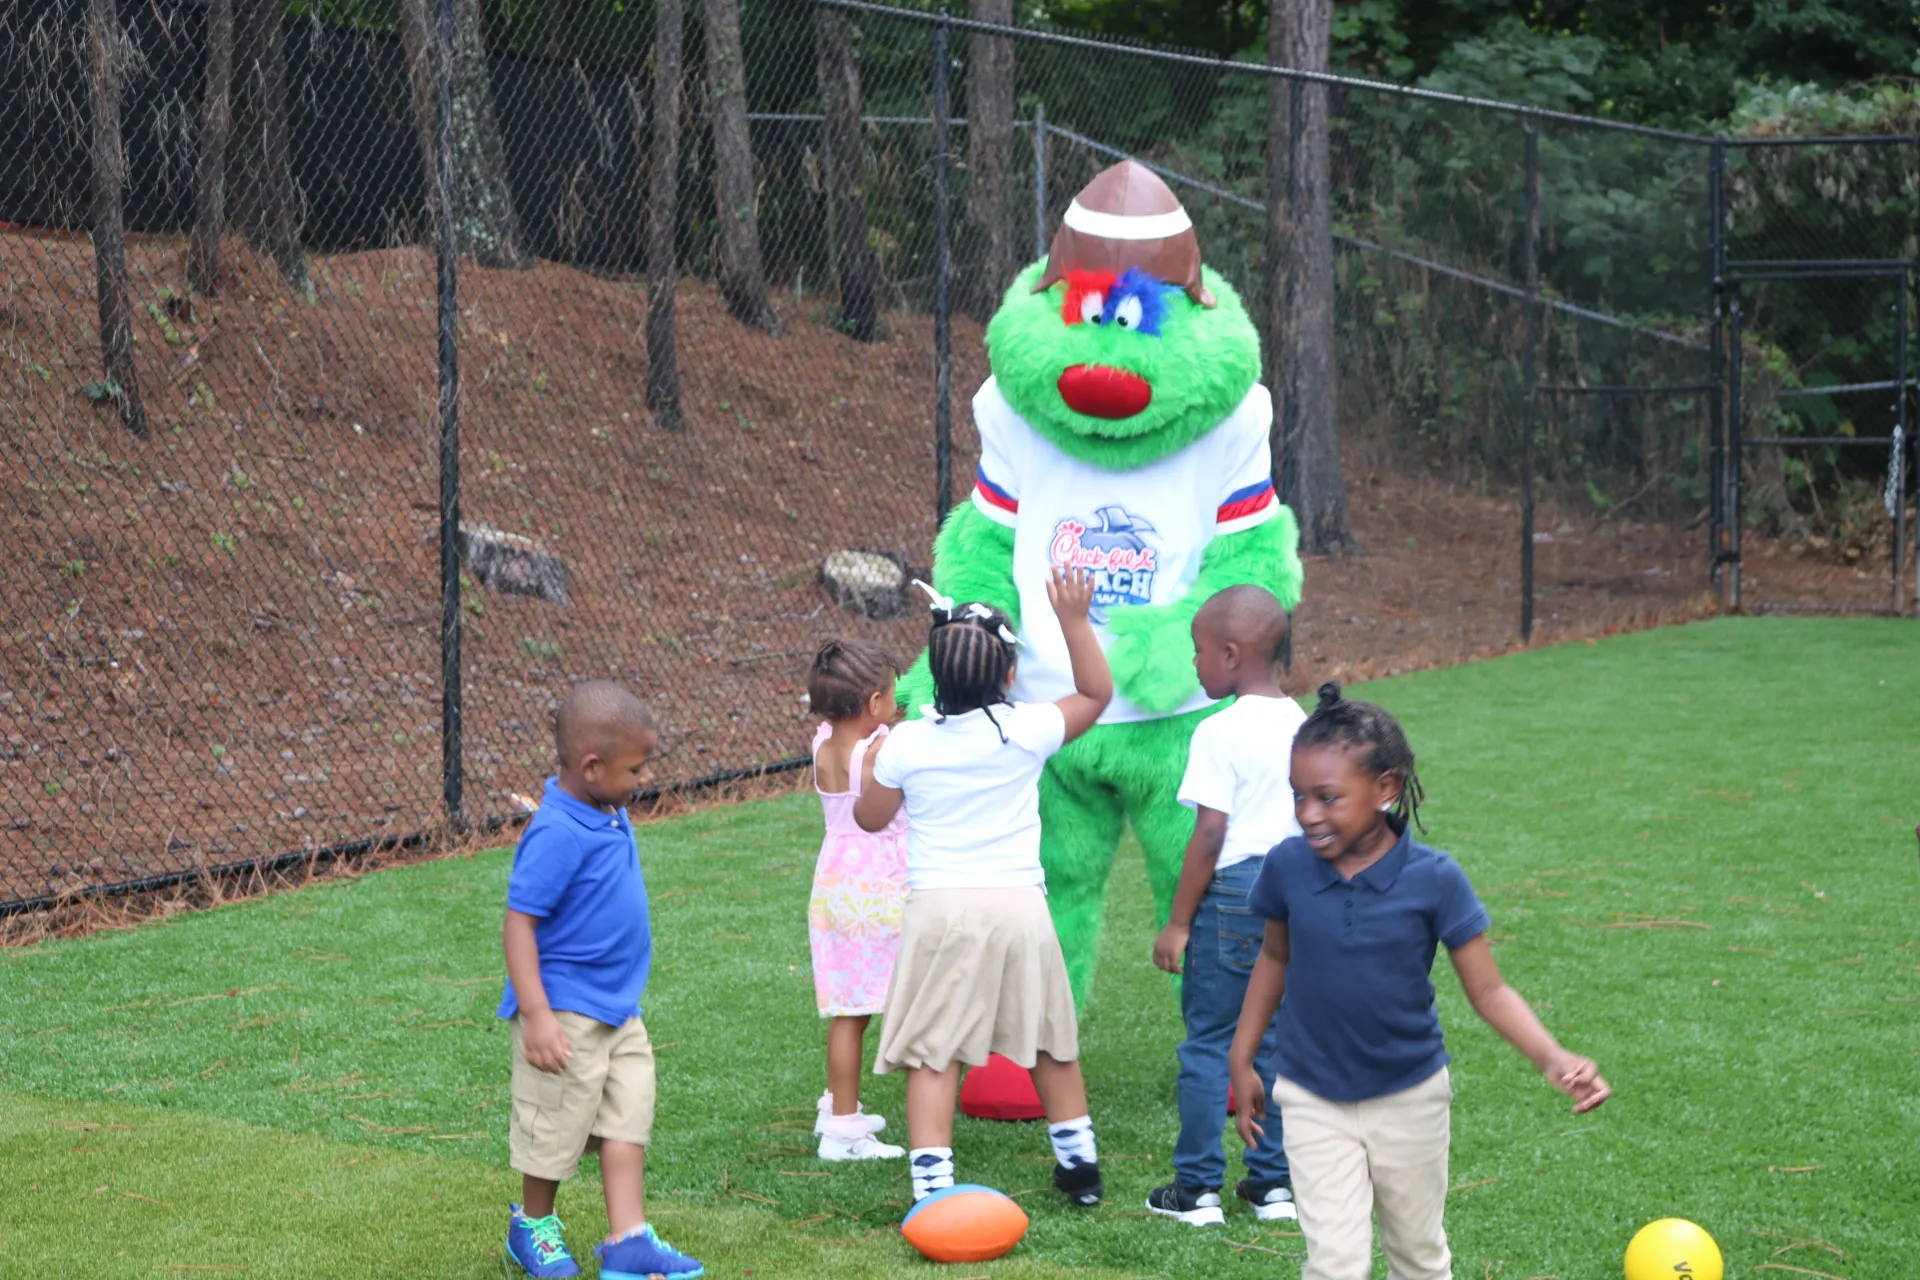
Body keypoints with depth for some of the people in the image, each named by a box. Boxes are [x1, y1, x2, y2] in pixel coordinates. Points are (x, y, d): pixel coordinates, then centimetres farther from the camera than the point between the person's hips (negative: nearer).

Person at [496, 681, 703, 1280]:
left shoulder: (608, 816, 4)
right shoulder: (558, 833, -23)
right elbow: (519, 923, -23)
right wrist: (536, 1015, -27)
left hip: (617, 1008, 8)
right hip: (566, 1010, -8)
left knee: (628, 1116, 6)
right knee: (558, 1123, 7)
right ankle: (534, 1225, 28)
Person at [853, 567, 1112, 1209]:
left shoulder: (907, 742, -4)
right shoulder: (1027, 731, -5)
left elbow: (870, 817, 11)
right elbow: (1097, 693, 13)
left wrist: (879, 765, 27)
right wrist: (1074, 621, 14)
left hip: (938, 910, -1)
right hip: (1018, 906, 2)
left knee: (932, 1053, -2)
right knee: (1050, 1042, 18)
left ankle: (931, 1184, -11)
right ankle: (1079, 1164, 31)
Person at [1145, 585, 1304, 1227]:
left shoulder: (1221, 733, -14)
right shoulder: (1301, 726, 8)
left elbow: (1210, 836, -16)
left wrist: (1178, 922, -11)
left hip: (1232, 891, -7)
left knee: (1208, 1041, 2)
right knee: (1275, 1039, 13)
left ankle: (1197, 1190, 6)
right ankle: (1273, 1183, 17)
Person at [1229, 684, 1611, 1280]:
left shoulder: (1434, 879, -18)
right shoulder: (1288, 867, -12)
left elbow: (1488, 991, -13)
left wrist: (1552, 1059, -28)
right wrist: (1241, 1062, 9)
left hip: (1411, 1099, 0)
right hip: (1313, 1102, 0)